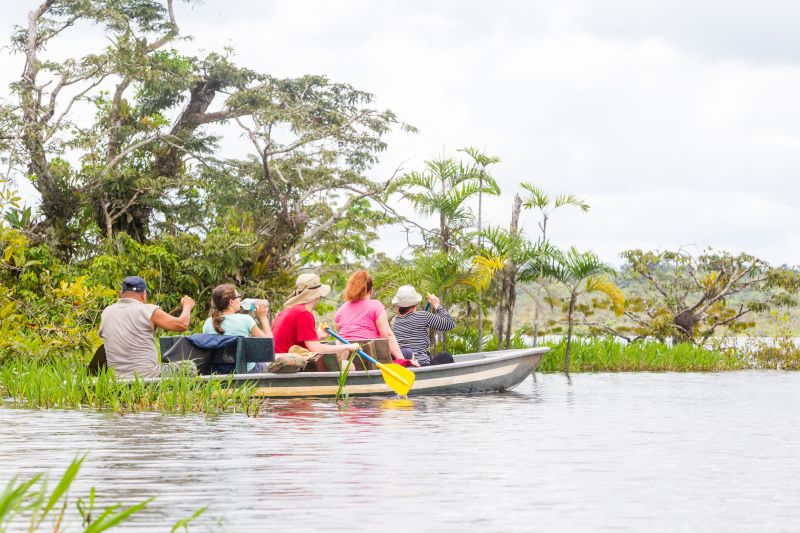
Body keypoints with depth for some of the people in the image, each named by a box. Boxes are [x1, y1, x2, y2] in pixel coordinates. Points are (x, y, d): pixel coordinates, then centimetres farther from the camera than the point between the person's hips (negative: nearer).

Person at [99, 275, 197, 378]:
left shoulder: (106, 313, 5)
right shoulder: (148, 310, -9)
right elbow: (182, 324, -5)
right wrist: (187, 306, 17)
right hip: (147, 376, -6)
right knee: (189, 366, 15)